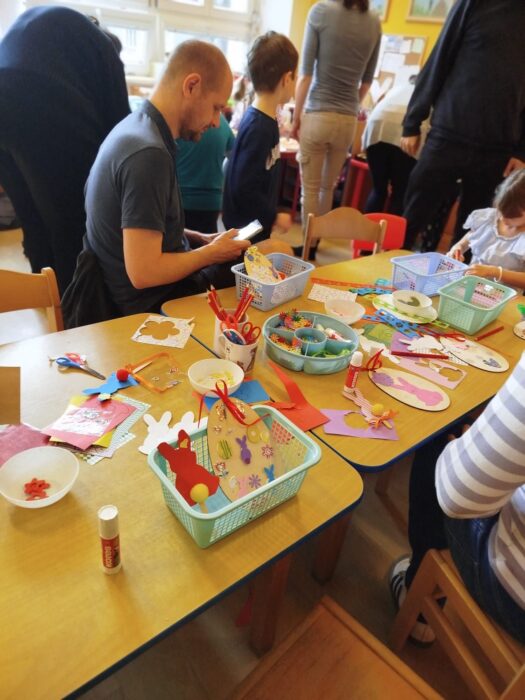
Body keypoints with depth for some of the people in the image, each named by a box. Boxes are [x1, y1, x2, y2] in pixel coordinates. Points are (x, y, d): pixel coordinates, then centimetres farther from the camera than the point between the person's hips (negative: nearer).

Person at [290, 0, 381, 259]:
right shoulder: (374, 22, 7)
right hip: (348, 120, 4)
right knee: (328, 187, 15)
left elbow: (306, 73, -7)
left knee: (310, 188, 3)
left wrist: (296, 117, -1)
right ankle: (315, 241, 23)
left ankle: (308, 245, 6)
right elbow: (367, 81, 12)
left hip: (317, 115, -4)